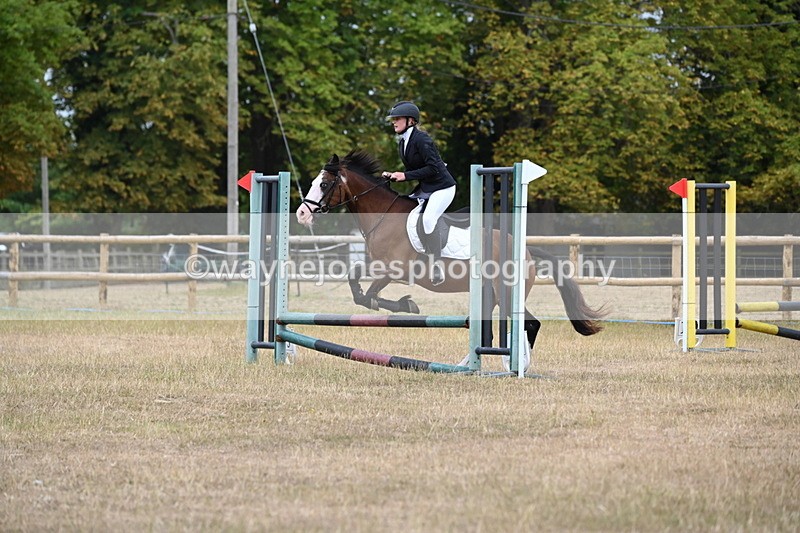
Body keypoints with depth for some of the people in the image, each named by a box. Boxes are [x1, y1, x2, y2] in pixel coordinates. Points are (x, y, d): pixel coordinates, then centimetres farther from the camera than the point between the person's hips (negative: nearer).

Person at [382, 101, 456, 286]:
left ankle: (437, 264, -25)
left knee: (428, 218, -29)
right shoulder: (402, 143, 9)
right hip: (424, 189, 10)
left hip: (442, 187, -10)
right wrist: (393, 176, -1)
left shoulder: (421, 139, -19)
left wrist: (405, 176, -23)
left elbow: (432, 168, -24)